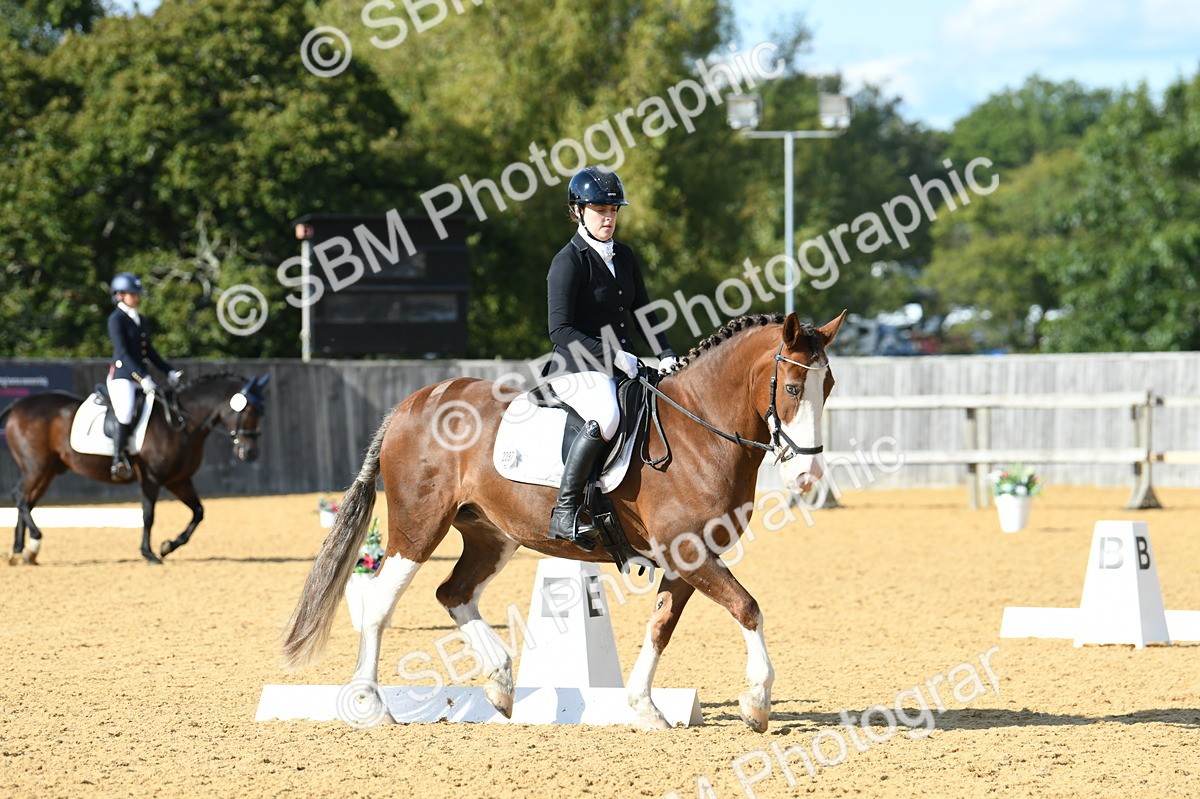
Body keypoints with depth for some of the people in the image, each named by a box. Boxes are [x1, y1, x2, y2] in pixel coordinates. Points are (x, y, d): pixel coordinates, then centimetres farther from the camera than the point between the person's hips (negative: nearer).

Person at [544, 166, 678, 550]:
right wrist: (613, 356, -21)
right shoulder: (569, 261, -8)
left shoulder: (624, 256, 15)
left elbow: (643, 313, 20)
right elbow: (560, 329, -15)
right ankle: (565, 511, -33)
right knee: (606, 417, -36)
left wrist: (666, 355, 3)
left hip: (621, 366, 8)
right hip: (577, 369, -8)